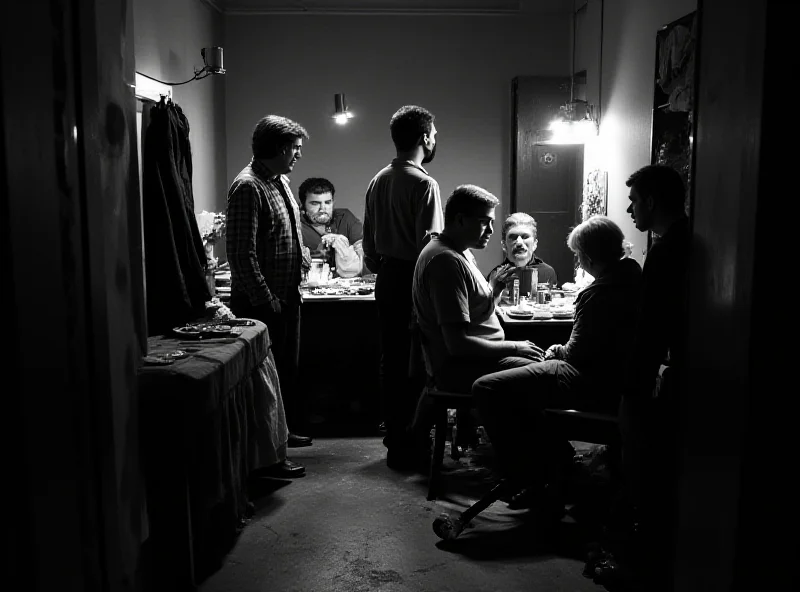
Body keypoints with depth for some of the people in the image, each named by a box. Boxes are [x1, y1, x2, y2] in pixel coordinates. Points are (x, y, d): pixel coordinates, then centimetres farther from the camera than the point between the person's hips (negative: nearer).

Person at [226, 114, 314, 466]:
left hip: (287, 295, 10)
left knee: (287, 368, 19)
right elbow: (241, 253, -22)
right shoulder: (248, 187, -18)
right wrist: (265, 299, -22)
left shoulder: (281, 181, 13)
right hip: (261, 301, -10)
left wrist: (304, 256, 12)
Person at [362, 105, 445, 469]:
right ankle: (407, 445, 8)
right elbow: (430, 244, -19)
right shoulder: (423, 184, -15)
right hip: (413, 280, -8)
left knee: (391, 359, 13)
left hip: (386, 279, 8)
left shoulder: (378, 180, 9)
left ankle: (395, 438, 24)